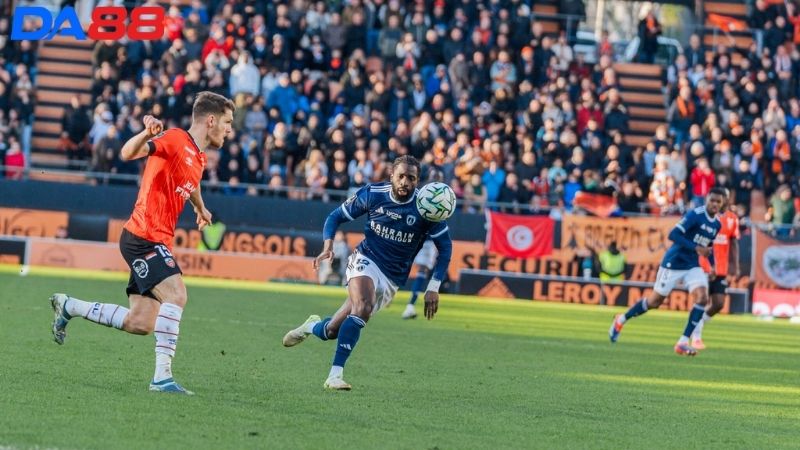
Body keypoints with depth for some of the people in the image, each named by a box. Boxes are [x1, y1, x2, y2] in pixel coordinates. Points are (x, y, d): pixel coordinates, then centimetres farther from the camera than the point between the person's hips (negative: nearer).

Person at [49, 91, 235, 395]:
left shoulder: (199, 157, 15)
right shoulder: (175, 140, -12)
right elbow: (127, 154, -26)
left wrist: (200, 208, 55)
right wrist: (146, 135, -44)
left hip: (156, 243, 9)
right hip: (143, 237, -9)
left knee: (140, 324, 7)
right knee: (175, 294, -26)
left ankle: (68, 306, 26)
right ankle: (162, 377, -26)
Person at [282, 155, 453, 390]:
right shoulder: (372, 194, -8)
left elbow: (445, 246, -4)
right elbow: (336, 217, 4)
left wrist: (433, 288, -11)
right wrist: (328, 246, -15)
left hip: (392, 280, 1)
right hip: (366, 260, -1)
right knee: (363, 308, -32)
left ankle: (313, 326, 35)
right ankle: (335, 375, -28)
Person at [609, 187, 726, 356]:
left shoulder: (717, 224, 5)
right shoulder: (695, 215, -18)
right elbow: (673, 235, -26)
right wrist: (696, 248, -32)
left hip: (693, 266, 6)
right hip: (673, 264, -6)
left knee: (702, 298, -17)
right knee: (655, 301, 4)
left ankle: (683, 342, -12)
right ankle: (621, 320, 29)